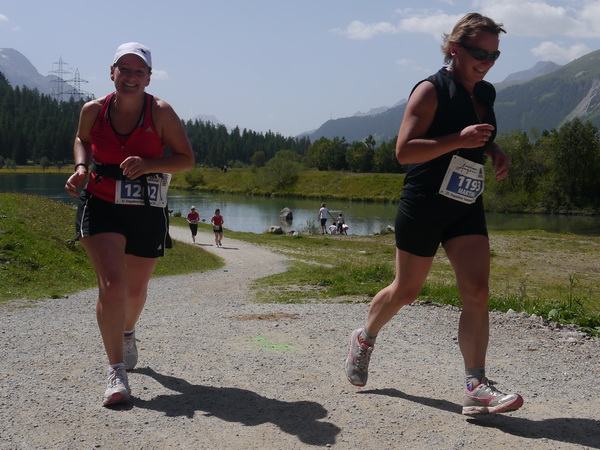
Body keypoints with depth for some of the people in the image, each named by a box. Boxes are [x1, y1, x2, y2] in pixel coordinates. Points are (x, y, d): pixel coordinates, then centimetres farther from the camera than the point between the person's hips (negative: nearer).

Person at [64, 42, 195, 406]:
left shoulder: (161, 112, -9)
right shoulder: (94, 110, -2)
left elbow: (187, 159, -6)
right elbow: (82, 139, 19)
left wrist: (149, 164, -23)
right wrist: (81, 167, -2)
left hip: (147, 211, 0)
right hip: (101, 206, 0)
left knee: (136, 289, 15)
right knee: (111, 284, -17)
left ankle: (128, 332, 51)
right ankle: (117, 373, -10)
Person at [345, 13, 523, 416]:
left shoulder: (485, 94, 11)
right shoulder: (431, 90, -11)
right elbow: (404, 151, -18)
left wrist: (496, 151, 7)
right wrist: (459, 139, -27)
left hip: (467, 208, 6)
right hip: (424, 205, -6)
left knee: (477, 292, -9)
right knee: (407, 290, 9)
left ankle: (477, 388, -10)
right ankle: (365, 338, 37)